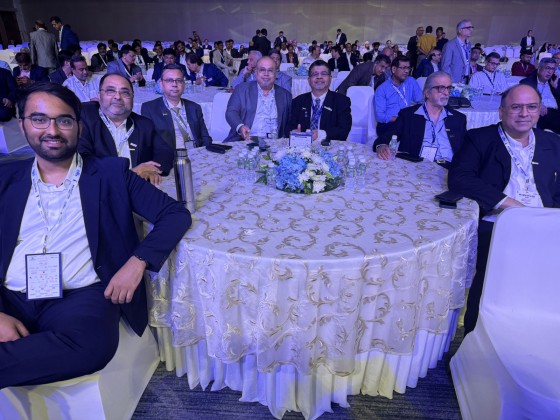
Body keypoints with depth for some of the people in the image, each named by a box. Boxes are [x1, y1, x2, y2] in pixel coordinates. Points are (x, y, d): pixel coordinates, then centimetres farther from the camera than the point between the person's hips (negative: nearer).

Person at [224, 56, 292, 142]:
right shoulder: (242, 89, 13)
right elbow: (231, 112, 3)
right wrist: (240, 127, -18)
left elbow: (290, 124, 19)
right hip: (244, 141, -1)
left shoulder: (285, 95, 17)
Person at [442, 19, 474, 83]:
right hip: (454, 82, -7)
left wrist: (469, 74, 12)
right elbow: (445, 66, -15)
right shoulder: (450, 45, -12)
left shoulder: (468, 44, 12)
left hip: (465, 81, 7)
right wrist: (453, 82, -19)